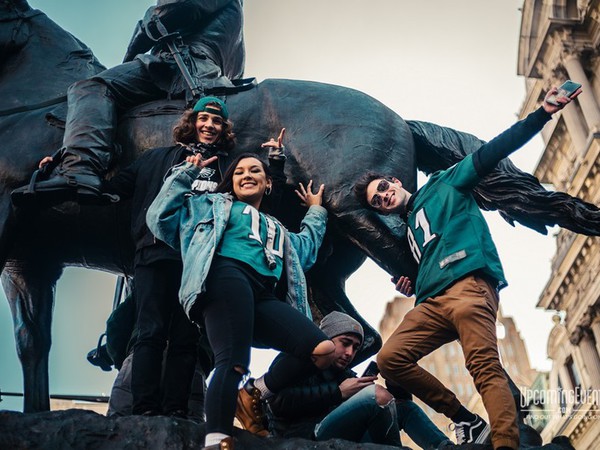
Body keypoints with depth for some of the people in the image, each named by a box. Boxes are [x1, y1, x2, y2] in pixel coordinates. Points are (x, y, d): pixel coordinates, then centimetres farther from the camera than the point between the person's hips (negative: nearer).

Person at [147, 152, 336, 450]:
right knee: (234, 360, -31)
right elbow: (161, 216, 18)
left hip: (264, 297, 6)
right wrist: (186, 174, 20)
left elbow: (306, 247, 59)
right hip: (227, 275, -5)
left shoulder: (277, 230, 43)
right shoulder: (212, 203, 28)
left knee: (323, 351, -16)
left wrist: (315, 210, 61)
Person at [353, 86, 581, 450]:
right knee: (390, 359, -10)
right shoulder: (410, 230, 32)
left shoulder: (443, 185, 18)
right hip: (432, 301, 7)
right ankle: (466, 420, -4)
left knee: (486, 368, -21)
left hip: (469, 285, -7)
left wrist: (541, 114, -1)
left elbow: (489, 154, 8)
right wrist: (413, 288, 14)